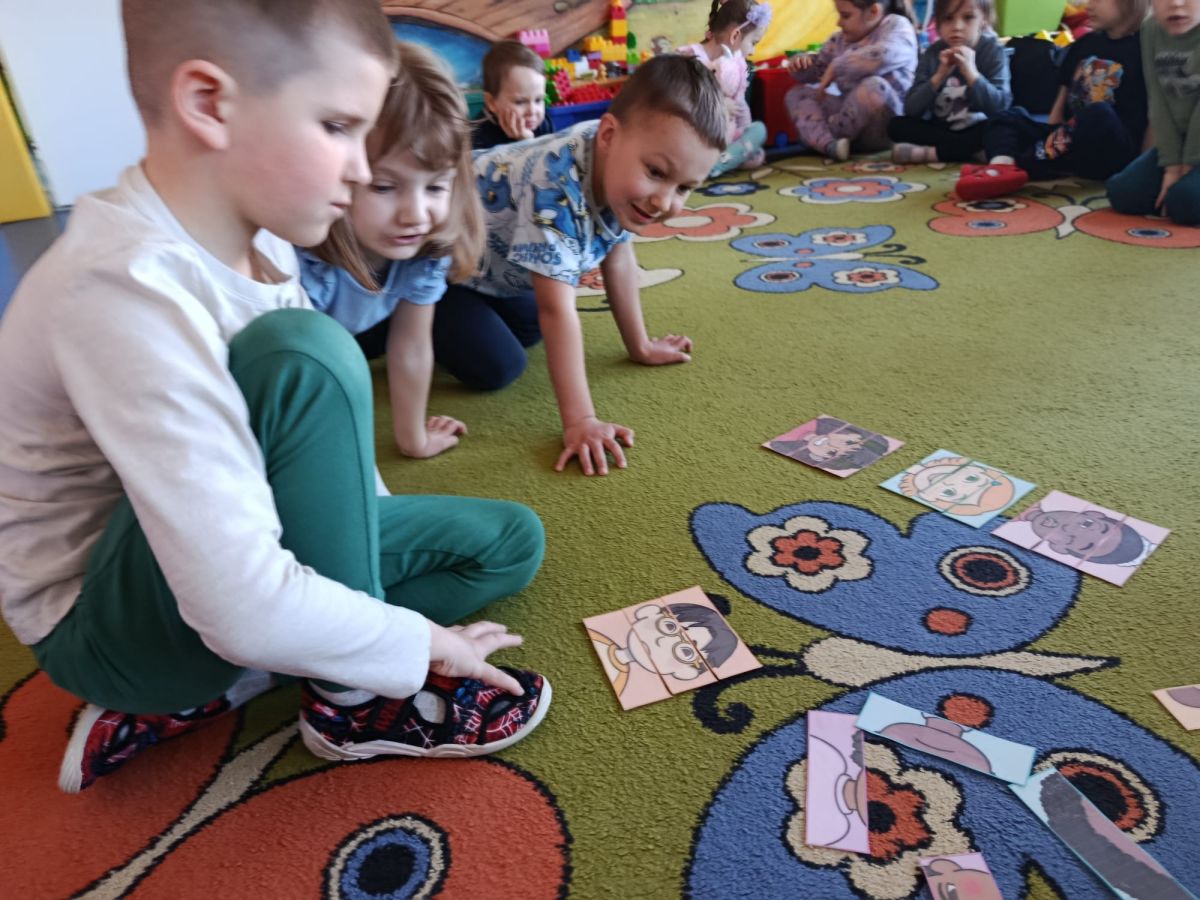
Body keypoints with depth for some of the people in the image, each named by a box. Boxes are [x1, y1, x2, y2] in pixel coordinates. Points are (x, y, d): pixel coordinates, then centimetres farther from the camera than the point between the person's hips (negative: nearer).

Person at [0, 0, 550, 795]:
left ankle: (205, 691, -1)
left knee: (509, 542, 6)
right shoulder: (127, 289, -32)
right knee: (304, 355, -31)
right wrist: (420, 644, -22)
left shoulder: (254, 239, -5)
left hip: (225, 548, 8)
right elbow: (243, 607, -35)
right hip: (108, 623, -8)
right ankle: (355, 701, -12)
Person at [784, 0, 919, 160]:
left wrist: (835, 68, -20)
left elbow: (883, 56, -29)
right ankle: (829, 144, -26)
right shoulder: (840, 40, 13)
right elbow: (816, 69, 26)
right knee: (797, 94, 2)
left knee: (874, 86, -37)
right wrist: (800, 61, 1)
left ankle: (835, 132, -12)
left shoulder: (896, 25, -6)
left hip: (888, 125, -7)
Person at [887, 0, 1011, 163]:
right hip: (939, 129, 3)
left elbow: (1001, 106, -19)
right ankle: (969, 150, -22)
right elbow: (911, 109, -11)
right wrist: (939, 76, -24)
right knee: (896, 125, -20)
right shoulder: (933, 53, -2)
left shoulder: (993, 51, -7)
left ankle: (928, 153, -25)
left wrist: (971, 73, -28)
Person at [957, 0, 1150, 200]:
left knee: (1098, 116, -36)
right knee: (1011, 118, -3)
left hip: (1110, 153, -7)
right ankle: (1001, 167, -37)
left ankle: (1018, 167, -33)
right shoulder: (1084, 44, 16)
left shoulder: (1141, 51, -4)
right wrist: (1051, 138, 3)